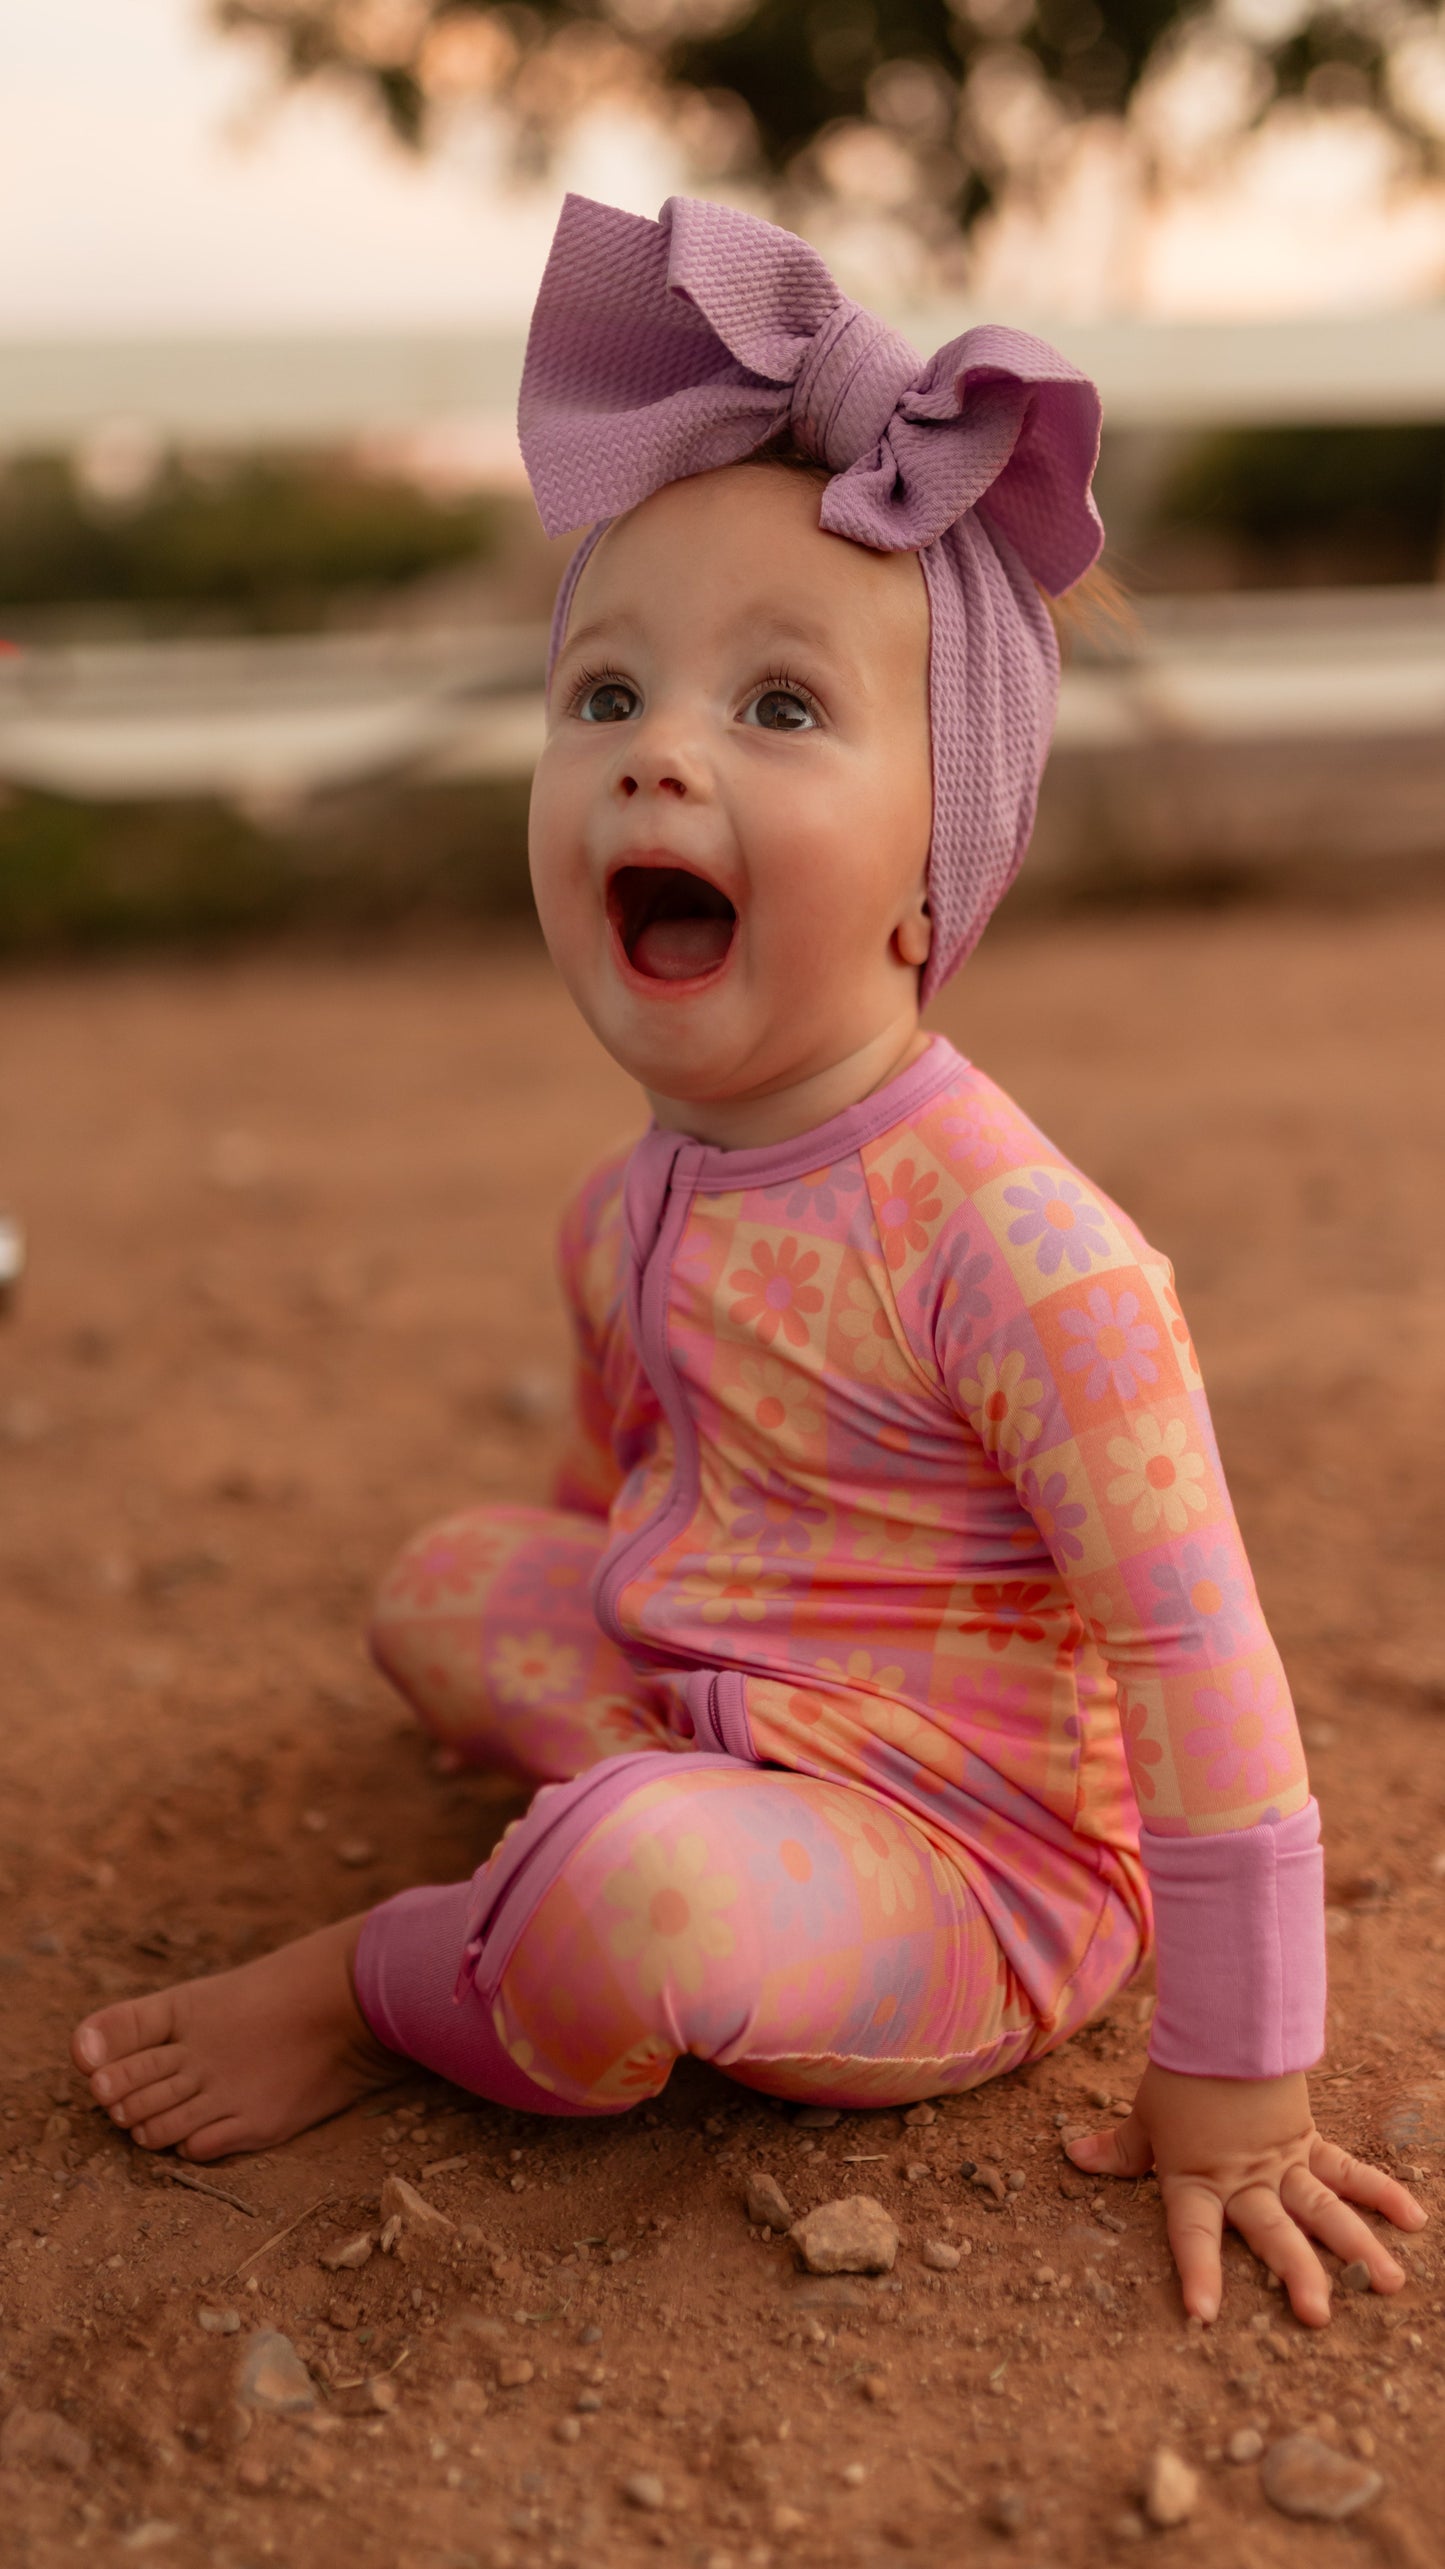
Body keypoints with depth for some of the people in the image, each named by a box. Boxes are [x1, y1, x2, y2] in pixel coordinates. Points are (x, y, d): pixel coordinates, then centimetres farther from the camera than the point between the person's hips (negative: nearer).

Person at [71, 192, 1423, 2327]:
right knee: (449, 1587, 18)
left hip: (962, 1874, -8)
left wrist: (1232, 2103, -20)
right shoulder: (638, 1207, -3)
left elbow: (1204, 1682, -25)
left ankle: (382, 1992, -3)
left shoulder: (1019, 1250, -28)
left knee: (631, 1889, -34)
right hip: (710, 1700, 8)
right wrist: (581, 1654, 31)